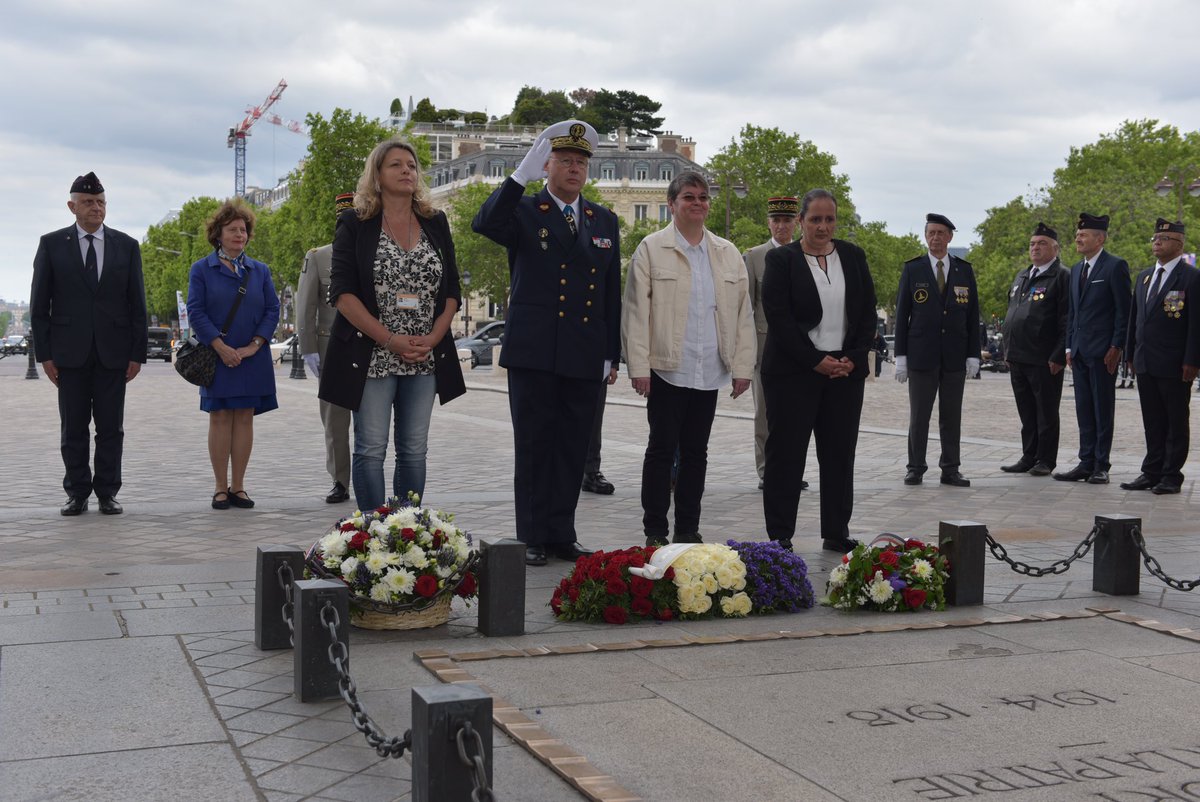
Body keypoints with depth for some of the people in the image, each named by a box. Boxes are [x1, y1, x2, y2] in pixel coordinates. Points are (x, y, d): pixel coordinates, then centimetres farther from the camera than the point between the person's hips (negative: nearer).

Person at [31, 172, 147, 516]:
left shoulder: (126, 246, 7)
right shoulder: (51, 244, 4)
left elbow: (137, 304, 6)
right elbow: (39, 304, 4)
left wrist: (137, 353, 0)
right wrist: (44, 353, -3)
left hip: (113, 353, 1)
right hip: (70, 352, -1)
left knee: (111, 428, 4)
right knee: (73, 429, 4)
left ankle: (107, 492, 12)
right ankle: (77, 493, 13)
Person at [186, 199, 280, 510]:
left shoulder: (260, 271, 10)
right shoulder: (201, 269, 3)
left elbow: (272, 310, 5)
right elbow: (196, 312, -5)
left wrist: (254, 345, -9)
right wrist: (221, 347, -14)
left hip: (253, 358, 2)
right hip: (217, 357, -2)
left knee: (244, 417, 3)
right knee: (220, 418, 0)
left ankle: (238, 486, 8)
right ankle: (221, 487, 5)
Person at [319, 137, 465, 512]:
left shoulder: (436, 224, 10)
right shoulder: (354, 225, 0)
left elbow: (452, 291, 9)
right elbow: (342, 292, -9)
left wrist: (433, 338, -7)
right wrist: (390, 340, -16)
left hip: (425, 358, 4)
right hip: (372, 356, -3)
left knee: (414, 451, 6)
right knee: (371, 450, -2)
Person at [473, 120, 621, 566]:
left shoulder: (604, 221, 13)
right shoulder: (524, 213, 1)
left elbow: (612, 292, 14)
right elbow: (483, 224, -22)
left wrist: (611, 354, 9)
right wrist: (520, 177, -31)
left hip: (585, 359, 4)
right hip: (533, 355, -4)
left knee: (573, 450, 8)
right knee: (533, 447, 3)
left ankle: (562, 535, 17)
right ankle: (532, 538, 11)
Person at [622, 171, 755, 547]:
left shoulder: (728, 254, 13)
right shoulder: (651, 249, 0)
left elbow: (742, 313, 12)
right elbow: (636, 312, -4)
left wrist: (743, 365, 5)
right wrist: (639, 367, -10)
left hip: (709, 372, 4)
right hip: (666, 369, -4)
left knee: (696, 452, 8)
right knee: (662, 448, 0)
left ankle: (688, 530, 16)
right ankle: (655, 532, 7)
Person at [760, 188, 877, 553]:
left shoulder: (853, 257, 10)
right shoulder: (781, 259, -2)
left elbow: (868, 313, 9)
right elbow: (779, 318, -9)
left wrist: (853, 359, -4)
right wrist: (816, 361, -13)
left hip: (846, 370, 4)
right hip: (794, 372, -4)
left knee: (840, 453, 6)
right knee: (786, 453, -1)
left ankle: (837, 533, 15)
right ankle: (780, 536, 6)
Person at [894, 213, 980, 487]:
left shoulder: (964, 270, 8)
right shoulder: (912, 269, 3)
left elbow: (972, 315, 8)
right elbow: (902, 314, 2)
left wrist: (973, 354, 1)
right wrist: (900, 355, -4)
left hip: (955, 356, 2)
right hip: (921, 354, -2)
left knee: (952, 416, 5)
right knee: (918, 415, 2)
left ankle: (950, 469, 11)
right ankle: (916, 468, 9)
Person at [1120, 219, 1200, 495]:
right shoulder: (1144, 276, 15)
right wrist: (1131, 354, 14)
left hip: (1175, 367, -6)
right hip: (1145, 365, 6)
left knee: (1176, 423, 2)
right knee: (1152, 423, 11)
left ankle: (1171, 476, 7)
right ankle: (1152, 473, 16)